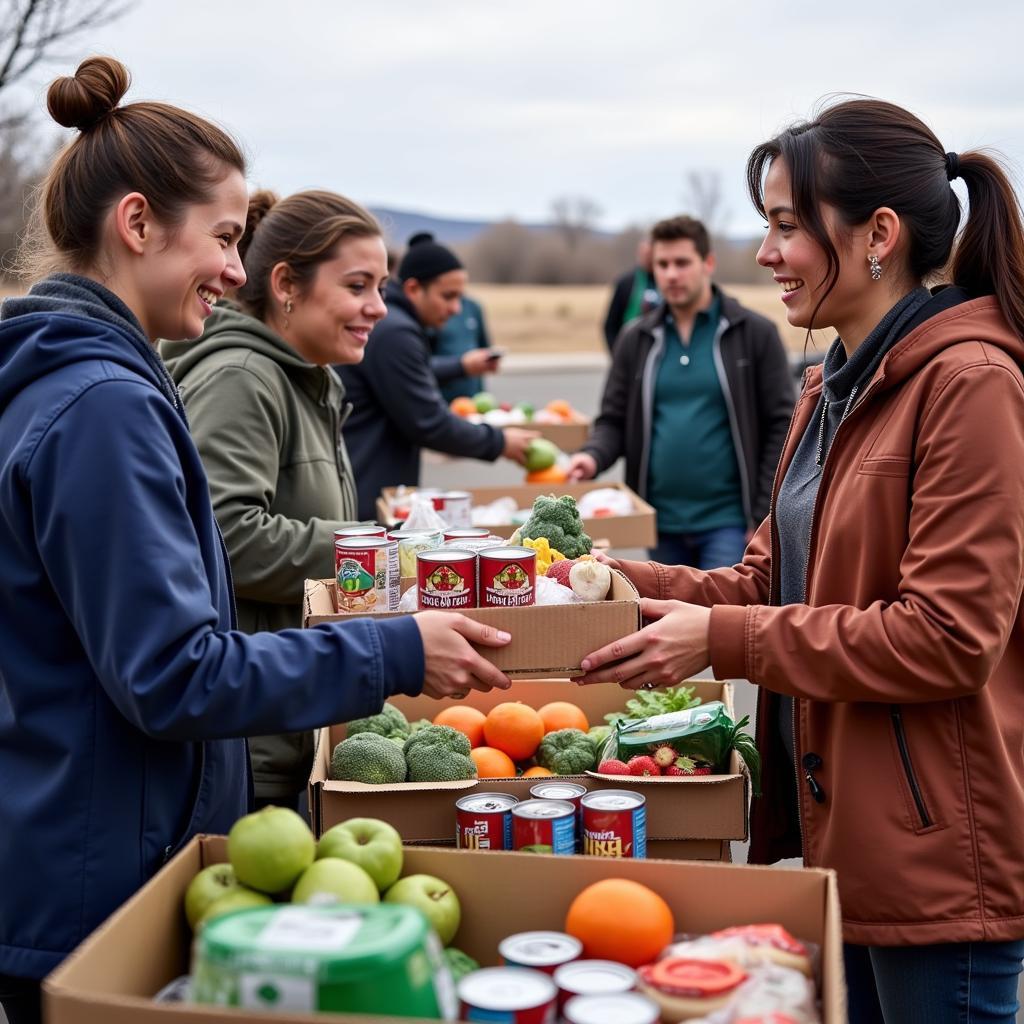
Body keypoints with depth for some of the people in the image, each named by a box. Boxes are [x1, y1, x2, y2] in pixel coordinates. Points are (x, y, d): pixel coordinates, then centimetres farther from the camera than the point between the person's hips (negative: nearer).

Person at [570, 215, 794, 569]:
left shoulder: (755, 333, -2)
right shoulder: (637, 339, 8)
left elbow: (781, 426, -3)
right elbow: (614, 419, 10)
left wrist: (766, 517, -8)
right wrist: (593, 455, -13)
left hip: (728, 521, -4)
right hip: (661, 523, 4)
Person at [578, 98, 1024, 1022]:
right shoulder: (834, 390, 11)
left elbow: (949, 637, -22)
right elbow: (771, 581, 11)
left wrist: (723, 640, -21)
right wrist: (627, 584, -3)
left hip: (935, 852, -9)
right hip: (837, 832, 9)